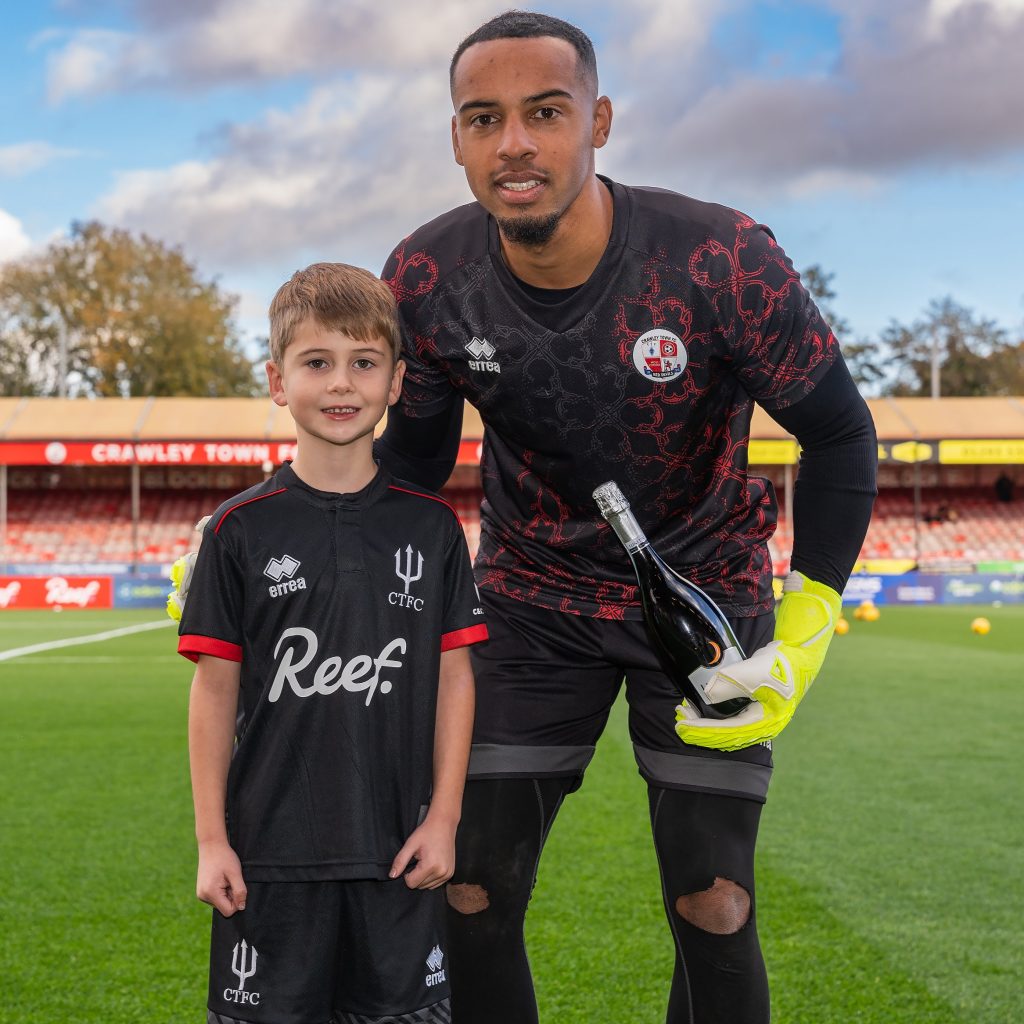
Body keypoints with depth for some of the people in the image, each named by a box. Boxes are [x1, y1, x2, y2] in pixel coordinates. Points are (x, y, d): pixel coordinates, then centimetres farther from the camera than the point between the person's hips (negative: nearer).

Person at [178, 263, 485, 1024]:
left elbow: (455, 677, 3)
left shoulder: (433, 526, 1)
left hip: (399, 849, 1)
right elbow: (215, 687, -1)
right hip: (270, 848, -1)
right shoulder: (241, 531, -3)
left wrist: (443, 820, -1)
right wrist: (211, 838, -2)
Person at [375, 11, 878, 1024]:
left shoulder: (722, 261, -26)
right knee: (468, 896, -1)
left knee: (714, 913, -3)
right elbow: (414, 449, 3)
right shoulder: (424, 281, -16)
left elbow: (839, 434, -12)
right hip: (530, 597, 2)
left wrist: (803, 637, -18)